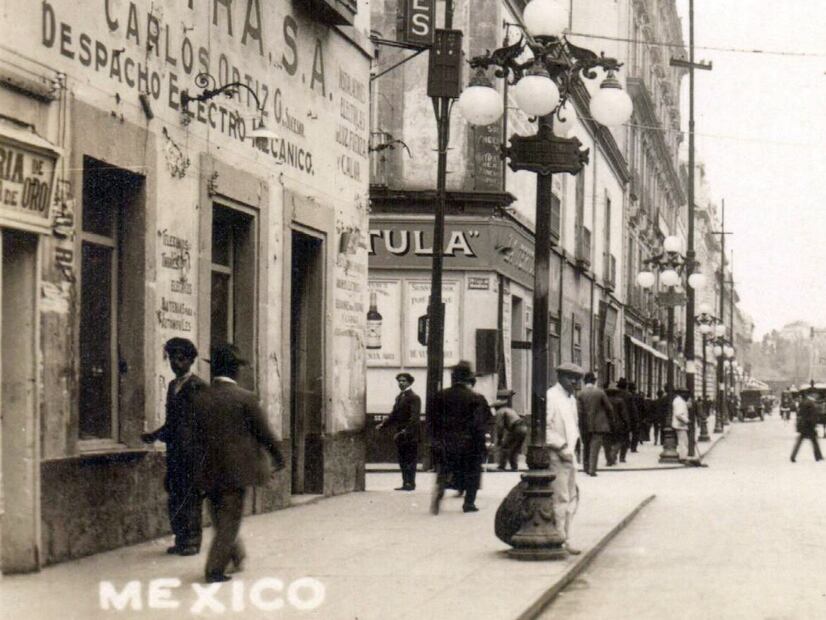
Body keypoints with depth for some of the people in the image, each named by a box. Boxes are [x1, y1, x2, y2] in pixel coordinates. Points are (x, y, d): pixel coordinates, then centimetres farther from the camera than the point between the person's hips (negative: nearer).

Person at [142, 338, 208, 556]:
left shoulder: (198, 386, -6)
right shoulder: (173, 385, 18)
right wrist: (155, 435, 12)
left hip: (193, 450, -7)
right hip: (174, 451, 7)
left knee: (192, 496, -4)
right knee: (174, 497, 7)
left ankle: (192, 541, 2)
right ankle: (180, 539, 15)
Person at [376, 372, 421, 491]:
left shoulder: (414, 398, -9)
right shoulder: (399, 397, 17)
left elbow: (414, 417, -18)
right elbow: (394, 415, 21)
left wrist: (406, 430, -28)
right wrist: (383, 424, 8)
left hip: (410, 435, -8)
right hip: (400, 434, 8)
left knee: (410, 460, -5)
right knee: (402, 460, 9)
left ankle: (410, 483, -4)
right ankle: (405, 483, 13)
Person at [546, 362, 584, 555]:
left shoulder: (571, 398, 18)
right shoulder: (550, 396, -11)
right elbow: (544, 427, -19)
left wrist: (572, 445, 14)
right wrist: (561, 447, -20)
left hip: (569, 454, 9)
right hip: (556, 456, -9)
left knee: (572, 498, 12)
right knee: (561, 499, -7)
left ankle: (565, 538, 20)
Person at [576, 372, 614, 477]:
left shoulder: (580, 394, -4)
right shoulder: (600, 393, -6)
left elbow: (579, 411, -7)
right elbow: (609, 408, -2)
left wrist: (580, 425, 2)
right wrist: (609, 420, 15)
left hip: (585, 425, 2)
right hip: (598, 425, -2)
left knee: (586, 447, 15)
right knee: (595, 447, -2)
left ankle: (586, 468, 20)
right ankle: (592, 470, -9)